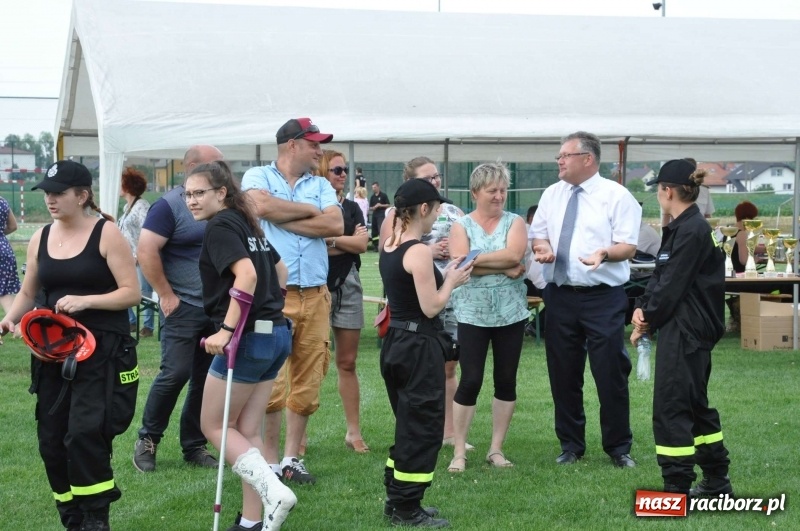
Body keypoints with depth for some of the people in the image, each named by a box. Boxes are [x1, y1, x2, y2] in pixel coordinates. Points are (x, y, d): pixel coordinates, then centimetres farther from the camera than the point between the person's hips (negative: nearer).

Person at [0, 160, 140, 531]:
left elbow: (132, 292, -9)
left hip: (101, 351, -6)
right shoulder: (41, 238, 8)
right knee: (51, 441, 6)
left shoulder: (106, 234, -7)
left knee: (84, 434, -18)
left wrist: (85, 300, -22)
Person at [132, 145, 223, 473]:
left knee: (207, 379, 7)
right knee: (175, 373, -10)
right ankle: (147, 439, 6)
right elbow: (146, 252, -15)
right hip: (184, 307, -6)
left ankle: (194, 445, 17)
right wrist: (166, 295, -13)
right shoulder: (170, 206, -9)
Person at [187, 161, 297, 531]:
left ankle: (273, 492, -10)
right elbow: (280, 271, 25)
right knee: (247, 431, 11)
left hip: (248, 337, -9)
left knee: (213, 426, 4)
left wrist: (226, 329, -26)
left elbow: (246, 274, -25)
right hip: (276, 334, 9)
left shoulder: (220, 226, -11)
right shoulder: (247, 224, 15)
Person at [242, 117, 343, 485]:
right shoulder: (258, 177, 5)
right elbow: (262, 205, -17)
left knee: (307, 383, 6)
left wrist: (282, 218, -6)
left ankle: (291, 458, 16)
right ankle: (270, 461, 3)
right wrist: (310, 211, -4)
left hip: (315, 296, 5)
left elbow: (335, 225, -2)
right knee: (270, 382, -7)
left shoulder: (321, 186, 16)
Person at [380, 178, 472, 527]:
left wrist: (438, 271, 13)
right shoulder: (419, 252, -17)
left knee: (407, 424, 19)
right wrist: (452, 281, -3)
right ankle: (407, 508, 5)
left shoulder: (389, 248, 9)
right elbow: (431, 308, -18)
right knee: (423, 427, 0)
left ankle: (396, 501, 24)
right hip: (419, 346, -9)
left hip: (395, 342, 9)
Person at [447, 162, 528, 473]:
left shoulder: (515, 223, 5)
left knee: (506, 381, 6)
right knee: (470, 381, -3)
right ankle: (459, 452, 5)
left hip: (511, 313, 2)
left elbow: (514, 255, -14)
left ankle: (496, 449, 17)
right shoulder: (461, 226, 2)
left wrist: (476, 259, -12)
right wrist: (504, 269, -15)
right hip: (473, 315, -2)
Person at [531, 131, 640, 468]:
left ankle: (619, 448, 12)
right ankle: (570, 445, 22)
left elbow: (628, 246, -9)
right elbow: (538, 234, 16)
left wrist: (604, 254, -28)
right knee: (563, 373, 9)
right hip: (560, 296, 5)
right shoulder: (552, 194, 11)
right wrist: (542, 247, -7)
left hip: (603, 298, -5)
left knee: (610, 373, -2)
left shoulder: (616, 196, -4)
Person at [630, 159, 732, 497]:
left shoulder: (691, 231, -18)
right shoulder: (681, 228, 13)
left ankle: (677, 490, -2)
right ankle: (717, 482, 27)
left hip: (686, 332, -10)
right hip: (688, 331, 10)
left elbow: (671, 286, -18)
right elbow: (660, 275, 13)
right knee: (694, 404, 17)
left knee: (671, 406, -6)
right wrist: (642, 307, -2)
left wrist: (647, 321, -7)